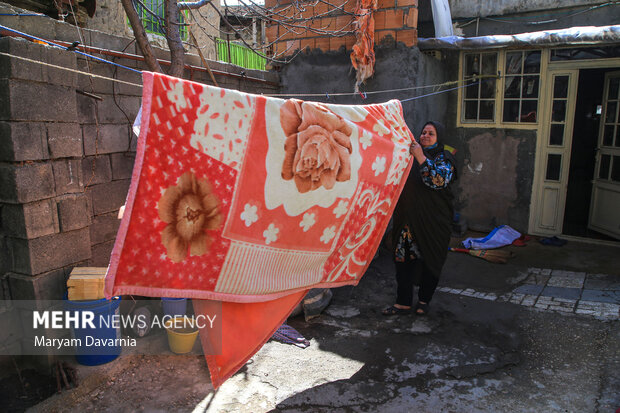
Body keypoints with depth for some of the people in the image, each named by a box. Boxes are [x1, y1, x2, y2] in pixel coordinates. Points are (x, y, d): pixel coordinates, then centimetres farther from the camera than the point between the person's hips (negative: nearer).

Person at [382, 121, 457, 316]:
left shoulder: (444, 158, -2)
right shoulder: (411, 155, 11)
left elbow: (439, 181, -22)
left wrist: (421, 158, -26)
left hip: (433, 221, -4)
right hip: (408, 217, 4)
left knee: (430, 260, 7)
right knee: (404, 258, 4)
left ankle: (424, 300, 25)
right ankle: (403, 302, 14)